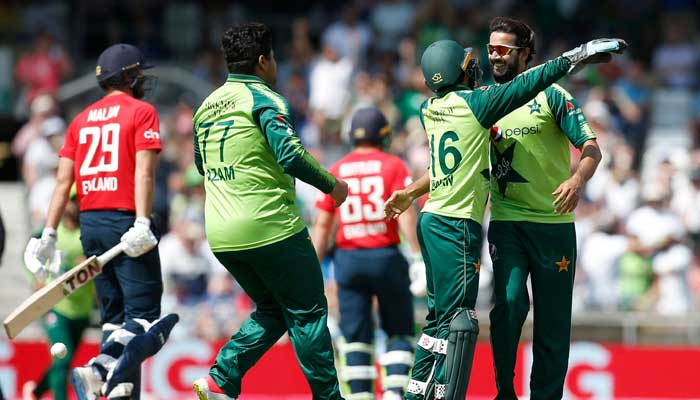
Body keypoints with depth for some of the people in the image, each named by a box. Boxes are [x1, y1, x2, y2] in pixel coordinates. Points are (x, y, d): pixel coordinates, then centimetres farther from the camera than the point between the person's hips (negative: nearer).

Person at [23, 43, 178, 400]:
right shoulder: (141, 112, -1)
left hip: (89, 223, 6)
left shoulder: (82, 119, 15)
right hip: (125, 220, -6)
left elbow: (63, 180, 9)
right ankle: (99, 370, -30)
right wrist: (142, 223, -21)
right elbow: (144, 172, -13)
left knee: (114, 313, 14)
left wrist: (49, 235, 7)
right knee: (143, 312, -8)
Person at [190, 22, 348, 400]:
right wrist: (332, 185, -7)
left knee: (272, 310, 19)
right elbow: (289, 153, -19)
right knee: (308, 313, 4)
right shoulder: (263, 99, -8)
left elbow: (202, 166, 25)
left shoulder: (207, 106, 14)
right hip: (270, 227, -7)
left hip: (221, 236, 7)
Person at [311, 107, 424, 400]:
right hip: (386, 256, -2)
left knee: (355, 336, 5)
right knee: (399, 331, 9)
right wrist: (419, 259, -13)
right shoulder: (393, 166, -1)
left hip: (347, 258, 2)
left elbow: (322, 225, 7)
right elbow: (406, 214, -11)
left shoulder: (336, 171, 8)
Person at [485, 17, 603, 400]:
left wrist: (578, 179, -31)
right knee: (509, 301, -19)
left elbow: (591, 148, -10)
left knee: (552, 320, 3)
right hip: (506, 222, 1)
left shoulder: (550, 96, -3)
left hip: (553, 222, -1)